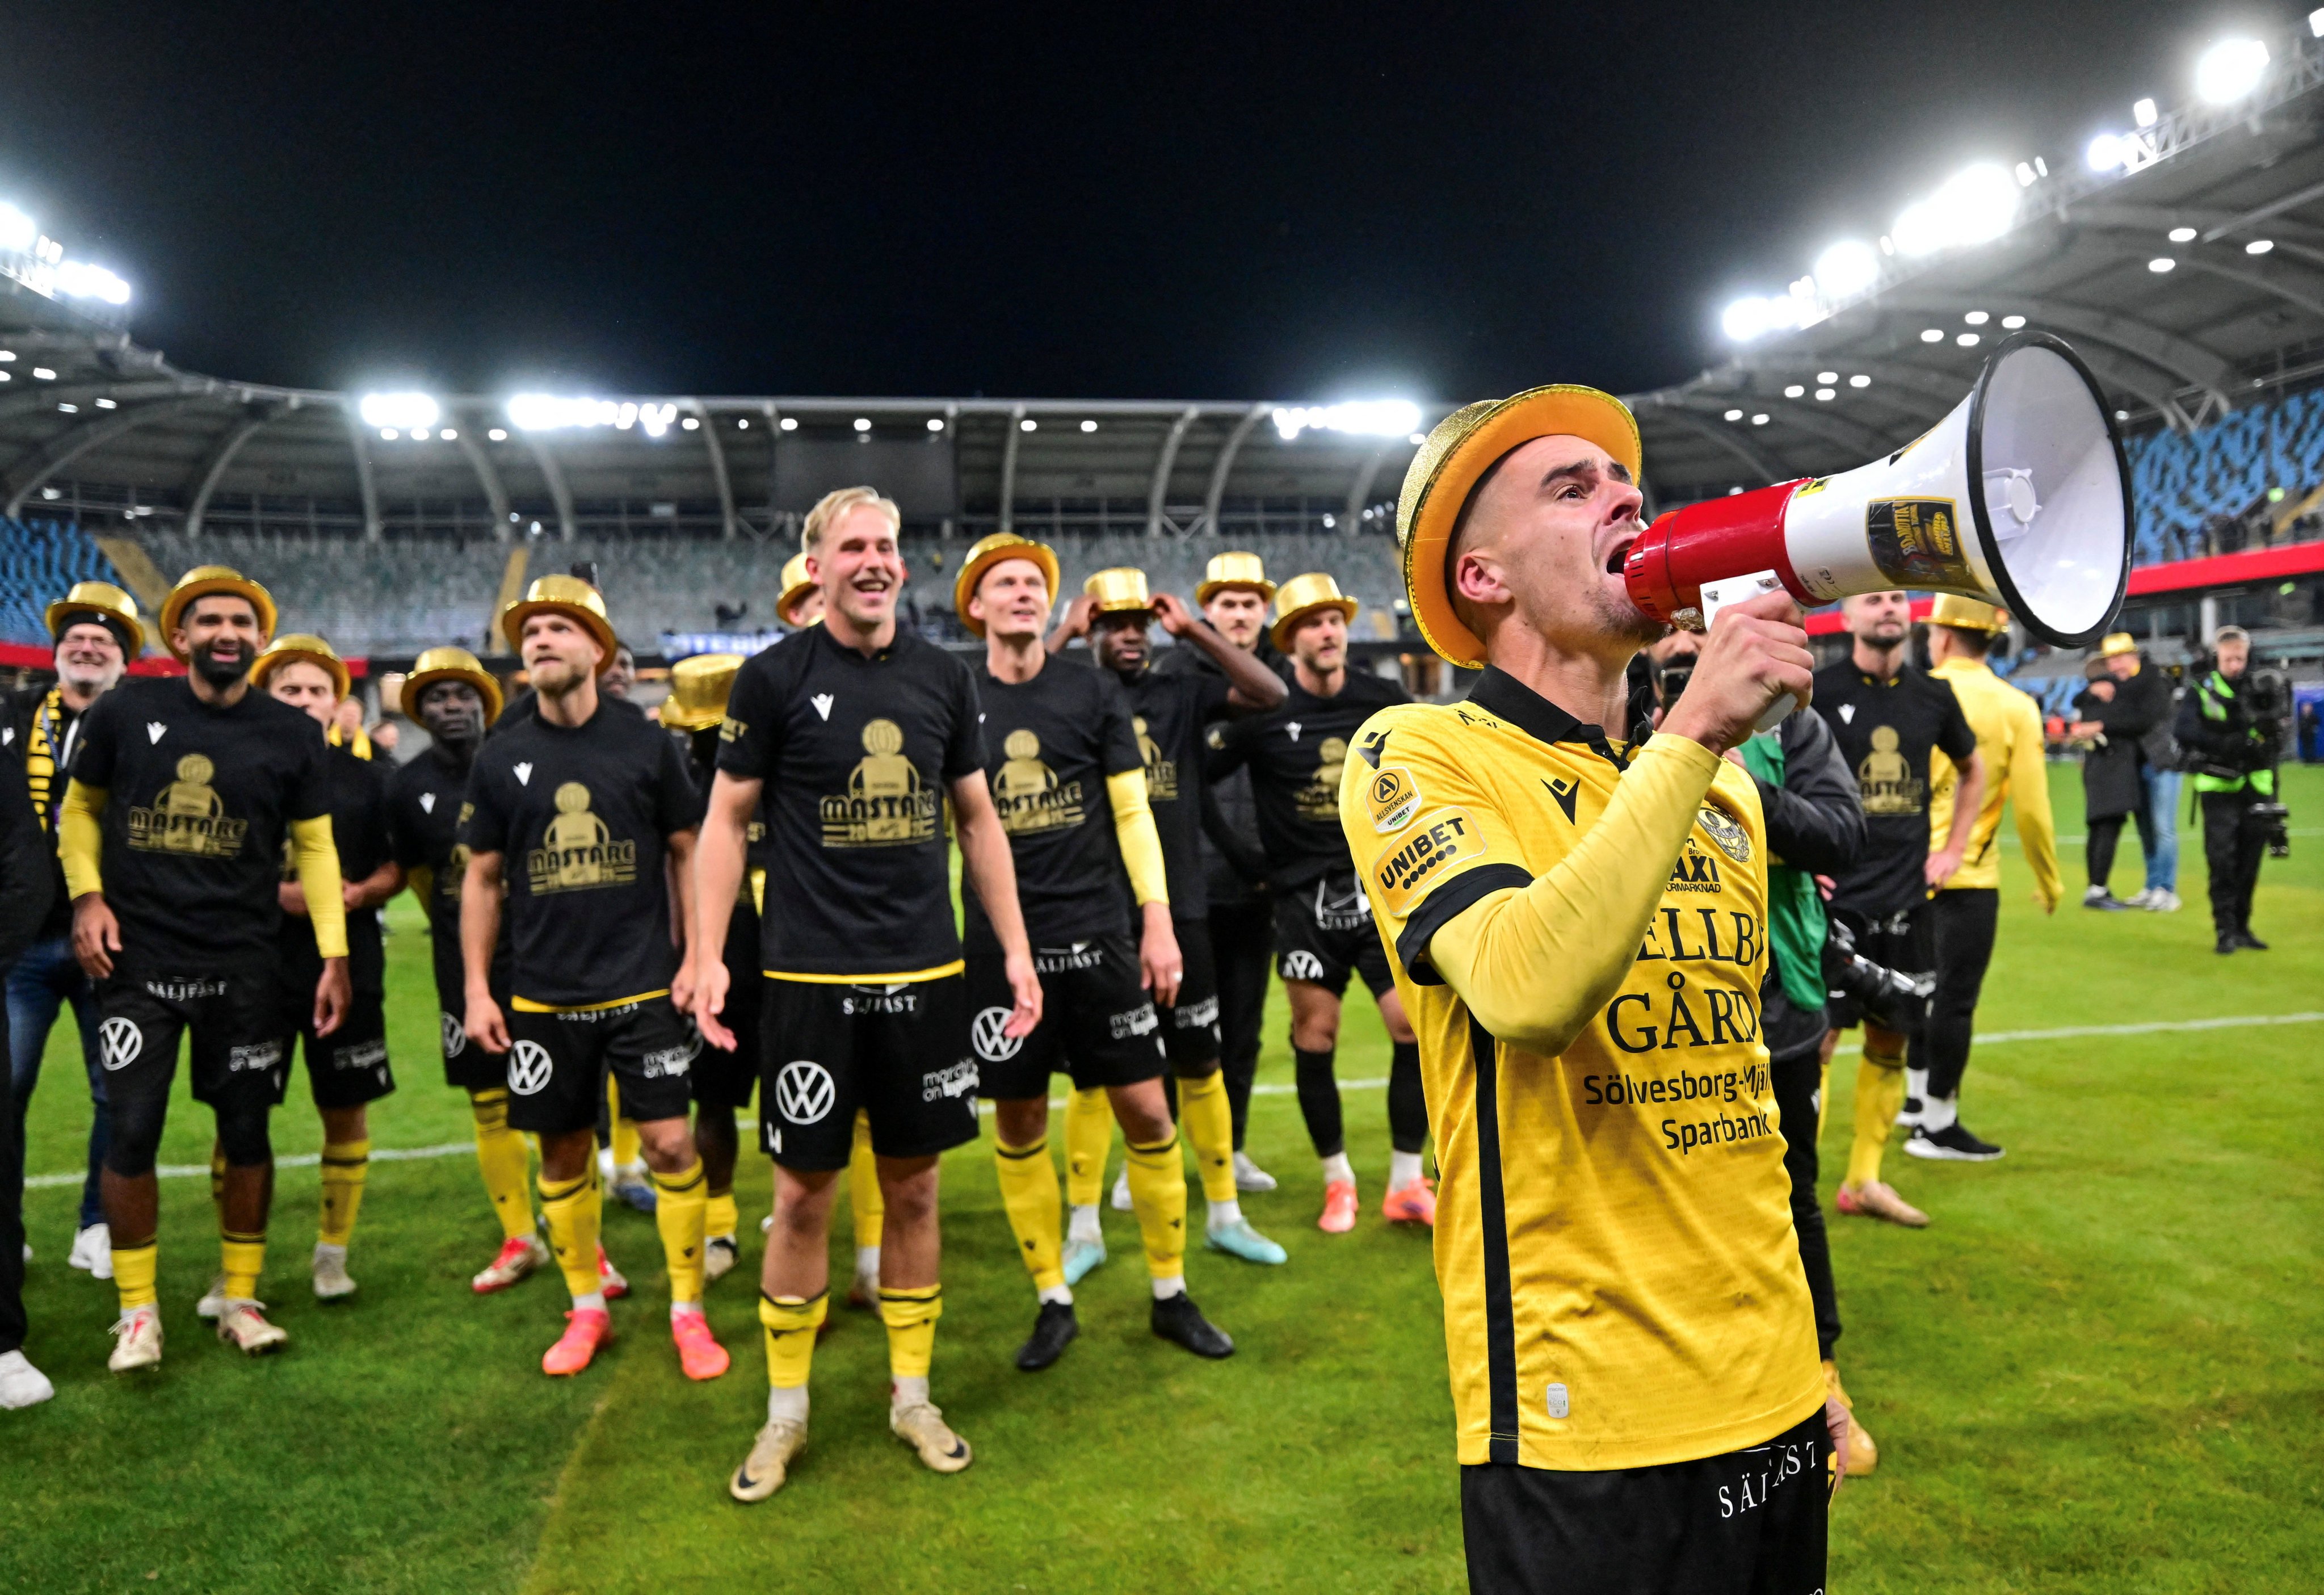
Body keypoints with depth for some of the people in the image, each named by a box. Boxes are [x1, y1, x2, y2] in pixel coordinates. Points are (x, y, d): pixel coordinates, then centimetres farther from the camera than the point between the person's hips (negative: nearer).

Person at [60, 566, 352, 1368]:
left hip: (245, 967, 0)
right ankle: (138, 1311, 18)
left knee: (245, 1131, 7)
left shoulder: (292, 735, -1)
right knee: (131, 1134, 0)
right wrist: (87, 895, -4)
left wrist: (334, 955, -3)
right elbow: (81, 808, 11)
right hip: (138, 961, 0)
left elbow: (314, 845, 3)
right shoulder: (126, 710, -2)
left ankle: (240, 1297, 23)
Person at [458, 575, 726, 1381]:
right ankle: (586, 1309, 27)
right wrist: (477, 989, 4)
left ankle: (688, 1311, 13)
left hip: (643, 987, -2)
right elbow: (483, 878, 9)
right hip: (542, 996, 2)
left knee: (670, 1143, -4)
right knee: (563, 1154, 10)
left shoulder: (646, 744, -1)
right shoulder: (501, 759, 4)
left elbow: (687, 855, 5)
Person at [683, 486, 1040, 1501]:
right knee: (804, 1195, 5)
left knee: (914, 1188, 11)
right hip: (810, 979, -3)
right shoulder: (774, 678, -3)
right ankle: (785, 1414, 23)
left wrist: (1016, 950, 8)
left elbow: (977, 819, 12)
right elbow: (726, 819, 0)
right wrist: (706, 953, -8)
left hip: (925, 975, 3)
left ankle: (912, 1395, 28)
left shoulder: (943, 678, 6)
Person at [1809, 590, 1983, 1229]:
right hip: (1833, 896, -5)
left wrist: (1952, 849, 16)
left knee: (1891, 1039, 11)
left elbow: (1973, 771, 25)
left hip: (1905, 897, 5)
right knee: (1819, 1038, -7)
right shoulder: (1816, 692, -7)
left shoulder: (1933, 697, 8)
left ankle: (1864, 1180, 24)